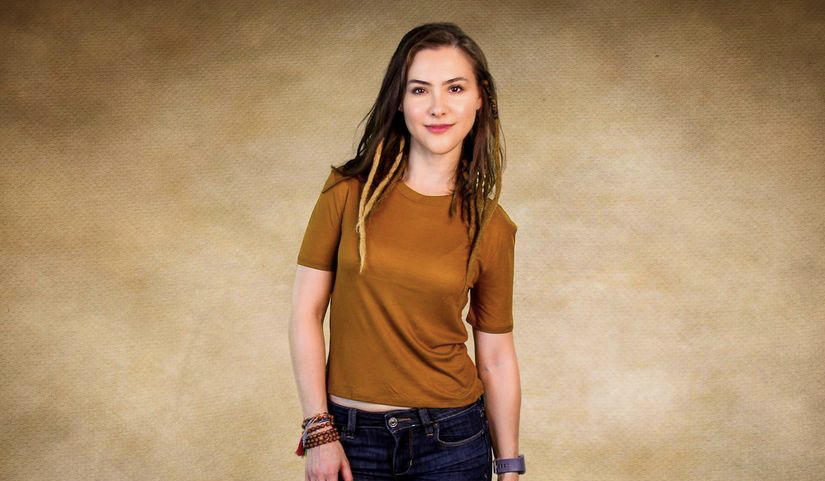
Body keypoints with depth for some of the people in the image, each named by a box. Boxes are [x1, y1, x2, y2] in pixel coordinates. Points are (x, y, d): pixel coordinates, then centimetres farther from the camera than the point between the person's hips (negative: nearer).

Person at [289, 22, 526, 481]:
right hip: (352, 438, 0)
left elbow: (496, 358, 0)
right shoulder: (349, 190, -6)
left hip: (452, 441, 0)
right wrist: (319, 431, -8)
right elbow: (307, 311, -5)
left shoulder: (490, 227, -5)